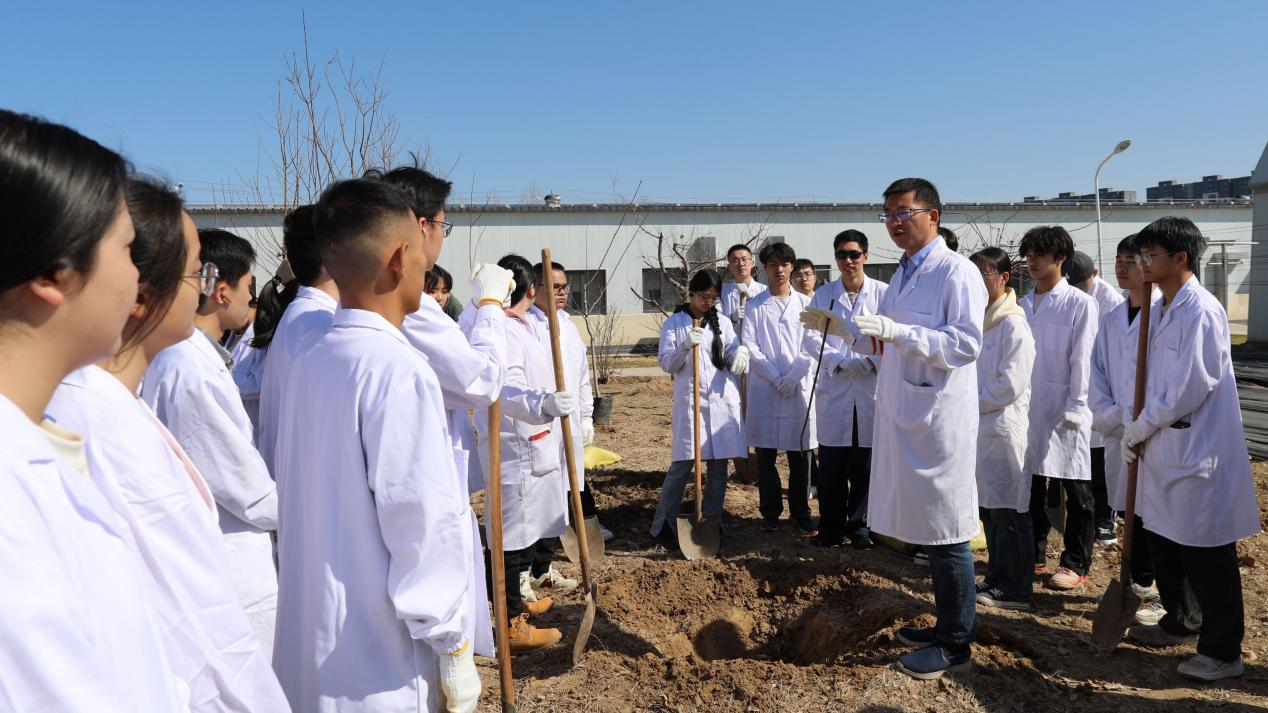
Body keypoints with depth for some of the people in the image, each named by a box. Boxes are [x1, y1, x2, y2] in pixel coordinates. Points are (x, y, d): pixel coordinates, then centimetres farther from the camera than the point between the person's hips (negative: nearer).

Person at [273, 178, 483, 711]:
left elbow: (292, 494, 10)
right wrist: (454, 648, -13)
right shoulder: (398, 370, -22)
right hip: (384, 661, -8)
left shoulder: (310, 363, 2)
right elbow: (426, 525, -23)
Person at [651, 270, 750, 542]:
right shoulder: (674, 323, 5)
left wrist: (740, 352, -13)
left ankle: (712, 521, 17)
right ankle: (664, 524, 5)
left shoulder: (722, 323, 14)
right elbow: (666, 364, 0)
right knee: (683, 463, -7)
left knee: (719, 464, 5)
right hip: (689, 400, -3)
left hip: (722, 401, 4)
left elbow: (734, 352, 10)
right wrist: (685, 346, -17)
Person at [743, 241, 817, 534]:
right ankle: (770, 511, 15)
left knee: (800, 453, 4)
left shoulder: (805, 304, 8)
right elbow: (749, 345, -1)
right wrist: (776, 378, -10)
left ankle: (801, 511, 16)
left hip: (800, 387, 0)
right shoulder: (755, 306, 7)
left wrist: (792, 377, -10)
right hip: (764, 388, 0)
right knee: (766, 453, 4)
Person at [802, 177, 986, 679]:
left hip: (938, 417, -9)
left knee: (945, 529, 0)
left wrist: (896, 331, -27)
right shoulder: (902, 275, 16)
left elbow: (966, 344, -21)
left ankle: (956, 644, 13)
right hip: (902, 413, 9)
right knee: (927, 526, 16)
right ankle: (947, 624, 31)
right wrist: (837, 326, 11)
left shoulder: (957, 272, -11)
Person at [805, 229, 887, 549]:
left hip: (873, 389, -1)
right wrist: (843, 362, -13)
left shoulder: (883, 293, 5)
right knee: (831, 466, 3)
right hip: (834, 389, 1)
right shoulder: (823, 295, 10)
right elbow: (812, 337, 1)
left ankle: (859, 528, 18)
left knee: (866, 465, 5)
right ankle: (830, 531, 13)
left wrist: (871, 361, -16)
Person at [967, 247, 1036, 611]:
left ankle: (1016, 589, 8)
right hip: (979, 427, 8)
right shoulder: (979, 321, 13)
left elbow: (1011, 383, -17)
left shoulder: (1013, 324, -12)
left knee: (1009, 510, -1)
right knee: (989, 508, 14)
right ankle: (996, 578, 25)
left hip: (1003, 426, -8)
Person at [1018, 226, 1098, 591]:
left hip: (1064, 410, -5)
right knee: (1030, 486, 12)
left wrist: (1075, 408, -12)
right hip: (1029, 408, 5)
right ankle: (1033, 555, 24)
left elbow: (1082, 359, -9)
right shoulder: (1024, 304, 10)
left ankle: (1076, 563, 15)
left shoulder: (1080, 304, -6)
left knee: (1076, 491, 4)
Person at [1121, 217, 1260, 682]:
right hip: (1162, 447, 9)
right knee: (1164, 542, 20)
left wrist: (1138, 428, -12)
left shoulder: (1202, 311, -17)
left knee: (1206, 555, 1)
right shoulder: (1161, 311, 11)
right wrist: (1137, 427, 3)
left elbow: (1191, 388, -20)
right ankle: (1181, 623, 38)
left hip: (1197, 451, -9)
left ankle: (1222, 651, 15)